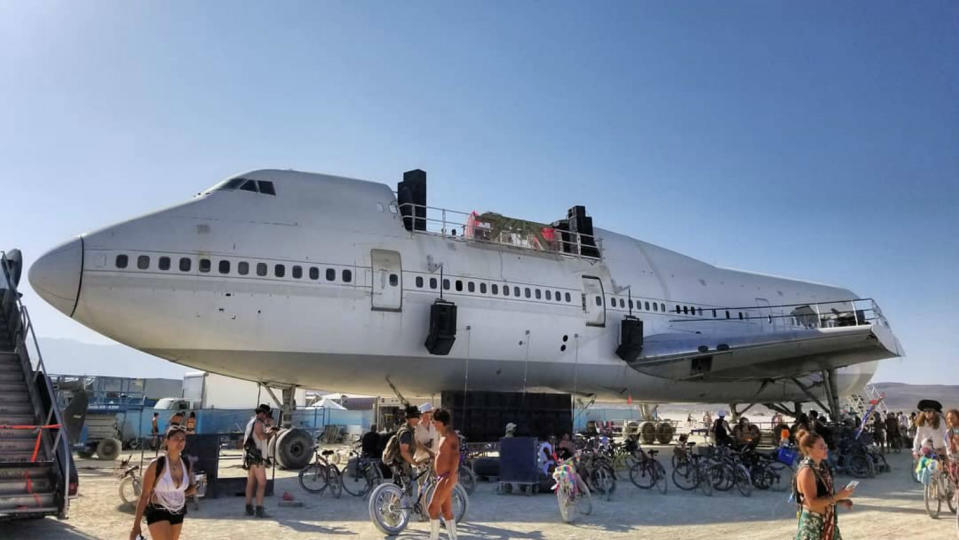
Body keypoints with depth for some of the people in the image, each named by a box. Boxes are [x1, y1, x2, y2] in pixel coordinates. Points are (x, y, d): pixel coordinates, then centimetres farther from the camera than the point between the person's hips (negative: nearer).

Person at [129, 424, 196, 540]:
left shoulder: (186, 464, 0)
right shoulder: (157, 465, -15)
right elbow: (144, 496, -11)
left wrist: (192, 489, -8)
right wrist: (136, 525, -12)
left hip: (178, 513, 6)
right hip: (158, 513, -6)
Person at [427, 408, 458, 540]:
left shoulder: (450, 436, -13)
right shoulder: (444, 436, 17)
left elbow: (456, 456, -23)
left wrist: (451, 477, -29)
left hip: (447, 477, -10)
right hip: (442, 477, 10)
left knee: (432, 509, -8)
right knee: (446, 512, 11)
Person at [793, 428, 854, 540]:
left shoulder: (822, 465, 3)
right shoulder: (806, 471, -24)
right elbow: (813, 503, -25)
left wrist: (841, 500, 1)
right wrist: (838, 496, -23)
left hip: (827, 521, 8)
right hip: (812, 524, -8)